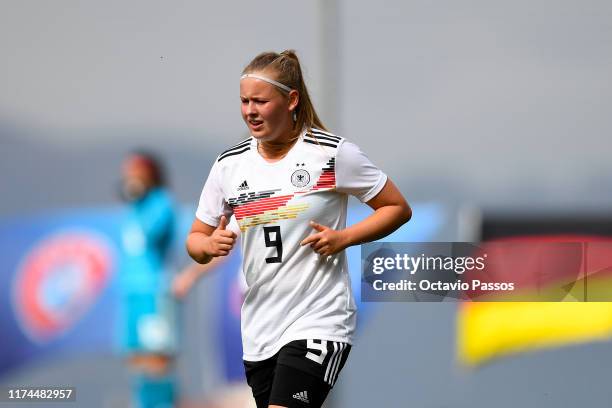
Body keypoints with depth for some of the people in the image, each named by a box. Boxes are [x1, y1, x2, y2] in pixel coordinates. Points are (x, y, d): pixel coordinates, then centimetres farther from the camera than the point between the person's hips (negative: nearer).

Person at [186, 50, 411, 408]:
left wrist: (343, 238, -14)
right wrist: (210, 246, -12)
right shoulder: (230, 164, 5)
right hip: (259, 331, 6)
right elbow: (196, 240, 12)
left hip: (319, 322, -6)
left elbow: (398, 209, 0)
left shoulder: (333, 153, -8)